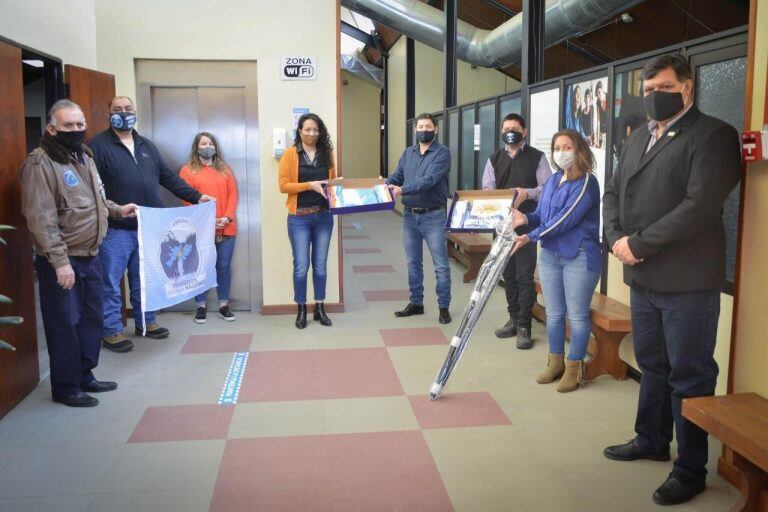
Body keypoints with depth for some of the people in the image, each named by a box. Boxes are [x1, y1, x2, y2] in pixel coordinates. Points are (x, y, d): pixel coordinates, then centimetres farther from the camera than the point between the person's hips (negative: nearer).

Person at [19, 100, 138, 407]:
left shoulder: (84, 157, 11)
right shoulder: (40, 164, -16)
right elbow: (41, 218, -22)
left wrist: (117, 210, 20)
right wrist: (59, 261, -25)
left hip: (90, 256, 9)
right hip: (61, 261, -8)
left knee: (91, 319, 16)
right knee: (65, 324, 1)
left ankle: (85, 376, 30)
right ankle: (65, 387, 14)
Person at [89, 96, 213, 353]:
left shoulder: (147, 146, 16)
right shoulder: (98, 145, -4)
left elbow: (168, 177, 18)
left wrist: (196, 196, 11)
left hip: (147, 228, 6)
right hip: (115, 229, -6)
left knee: (144, 281, 17)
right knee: (111, 283, 2)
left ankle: (146, 322, 31)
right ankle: (111, 332, 13)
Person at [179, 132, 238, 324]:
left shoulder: (225, 170, 15)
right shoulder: (188, 170, 5)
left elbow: (233, 194, 7)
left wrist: (227, 217, -8)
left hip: (225, 228, 3)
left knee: (224, 267, 4)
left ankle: (224, 305, 14)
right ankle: (201, 306, 11)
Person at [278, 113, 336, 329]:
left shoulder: (326, 153, 7)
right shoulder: (290, 154, -4)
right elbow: (283, 185, -8)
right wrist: (310, 185, -18)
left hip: (323, 216, 3)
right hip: (299, 218, -3)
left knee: (320, 265, 10)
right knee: (301, 266, 0)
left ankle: (319, 308, 21)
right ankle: (301, 310, 15)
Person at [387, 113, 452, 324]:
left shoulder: (442, 153, -9)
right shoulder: (408, 153, 11)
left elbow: (430, 180, -22)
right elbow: (396, 177, 8)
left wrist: (402, 189, -31)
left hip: (433, 216, -5)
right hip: (410, 215, 6)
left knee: (441, 265, 1)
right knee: (413, 263, 13)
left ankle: (444, 307, 11)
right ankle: (416, 303, 26)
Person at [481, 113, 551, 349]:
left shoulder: (537, 157, 1)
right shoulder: (494, 159, 13)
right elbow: (487, 190, 7)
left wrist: (527, 193, -22)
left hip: (526, 224, -4)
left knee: (525, 275, -6)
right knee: (508, 274, 11)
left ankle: (523, 327, 0)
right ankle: (514, 319, 23)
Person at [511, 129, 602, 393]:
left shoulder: (587, 182, -13)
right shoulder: (552, 180, 10)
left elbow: (566, 219, -21)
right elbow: (541, 215, 11)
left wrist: (531, 237, -24)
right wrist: (526, 218, -12)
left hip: (579, 257, -7)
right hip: (550, 255, 7)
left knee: (577, 315, 3)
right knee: (554, 313, 14)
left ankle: (574, 367, 16)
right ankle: (555, 362, 27)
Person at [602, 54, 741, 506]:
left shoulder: (713, 135, -9)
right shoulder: (639, 138, 16)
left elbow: (700, 206, -20)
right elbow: (613, 192, 14)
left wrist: (639, 243, -18)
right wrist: (617, 238, -5)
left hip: (687, 281, -7)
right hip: (643, 277, 7)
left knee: (689, 377, 3)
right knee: (653, 365, 19)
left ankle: (691, 469, 16)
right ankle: (652, 440, 37)